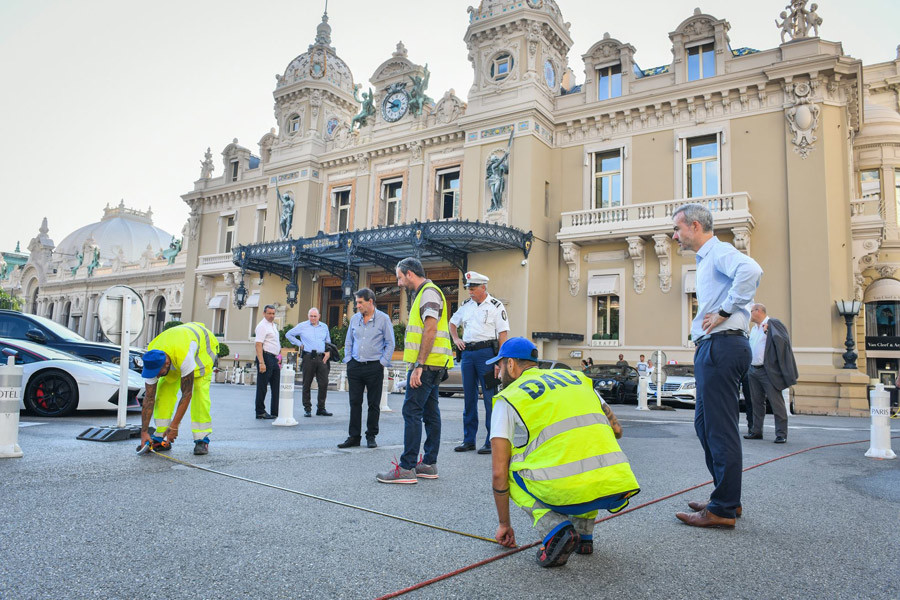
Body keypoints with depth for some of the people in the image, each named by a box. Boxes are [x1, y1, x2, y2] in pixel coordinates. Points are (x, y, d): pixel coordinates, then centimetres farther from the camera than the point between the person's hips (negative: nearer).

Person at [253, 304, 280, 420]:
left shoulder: (273, 325, 18)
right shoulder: (262, 326, -10)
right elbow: (258, 345, -18)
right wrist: (261, 363, -25)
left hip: (274, 358, 9)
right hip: (266, 357, -9)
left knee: (277, 386, 10)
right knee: (262, 386, -2)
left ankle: (276, 411, 16)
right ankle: (260, 412, 6)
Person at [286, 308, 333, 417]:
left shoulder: (324, 327, 15)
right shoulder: (302, 326, 6)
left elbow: (328, 342, 23)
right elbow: (288, 334, 13)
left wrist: (328, 352, 6)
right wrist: (299, 344, 6)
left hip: (321, 358, 2)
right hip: (308, 358, -2)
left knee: (324, 384, -2)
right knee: (307, 384, 2)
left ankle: (321, 408, 8)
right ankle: (307, 409, 10)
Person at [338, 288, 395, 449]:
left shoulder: (383, 319, -3)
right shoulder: (354, 319, 9)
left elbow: (390, 344, -1)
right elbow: (348, 342, 18)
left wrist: (382, 363, -6)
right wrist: (348, 361, 9)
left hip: (374, 367, -3)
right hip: (355, 366, 4)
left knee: (374, 404, 4)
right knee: (355, 402, 4)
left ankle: (371, 436, 15)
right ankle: (354, 436, 12)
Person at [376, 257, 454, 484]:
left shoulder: (429, 292, -11)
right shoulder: (424, 293, 21)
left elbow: (430, 331, -20)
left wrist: (418, 365, -23)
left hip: (426, 364, -10)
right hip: (431, 365, 10)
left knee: (412, 412, -10)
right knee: (430, 412, 11)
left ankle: (406, 468, -8)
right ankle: (429, 465, 17)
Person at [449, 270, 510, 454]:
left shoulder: (496, 306, -2)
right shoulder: (466, 305, 14)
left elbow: (503, 334, -6)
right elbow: (453, 322, 29)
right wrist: (456, 339, 11)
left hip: (486, 352, -5)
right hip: (467, 352, 6)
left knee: (490, 396, -4)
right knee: (469, 396, 9)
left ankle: (492, 441, 2)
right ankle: (469, 439, 17)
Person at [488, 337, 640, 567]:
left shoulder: (508, 397, 11)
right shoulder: (577, 377, 24)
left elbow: (499, 472, 8)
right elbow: (616, 429, 25)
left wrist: (504, 524, 21)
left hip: (569, 490, -5)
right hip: (617, 487, 5)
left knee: (510, 469, 21)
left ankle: (554, 530, 0)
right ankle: (584, 535, 26)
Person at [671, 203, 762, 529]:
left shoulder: (719, 251, -8)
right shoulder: (706, 259, 24)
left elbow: (751, 270, -29)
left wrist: (724, 311, -23)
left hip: (720, 347, -11)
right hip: (714, 348, 11)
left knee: (720, 428, -7)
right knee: (706, 424, 15)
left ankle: (723, 509, 1)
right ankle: (726, 498, 24)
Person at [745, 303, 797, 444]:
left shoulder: (773, 324, -5)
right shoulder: (754, 328, 19)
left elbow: (783, 341, -16)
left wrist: (768, 332, -19)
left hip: (768, 371, -8)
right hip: (753, 370, 8)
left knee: (776, 402, -5)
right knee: (757, 402, 12)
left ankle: (781, 434, -2)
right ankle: (756, 431, 19)